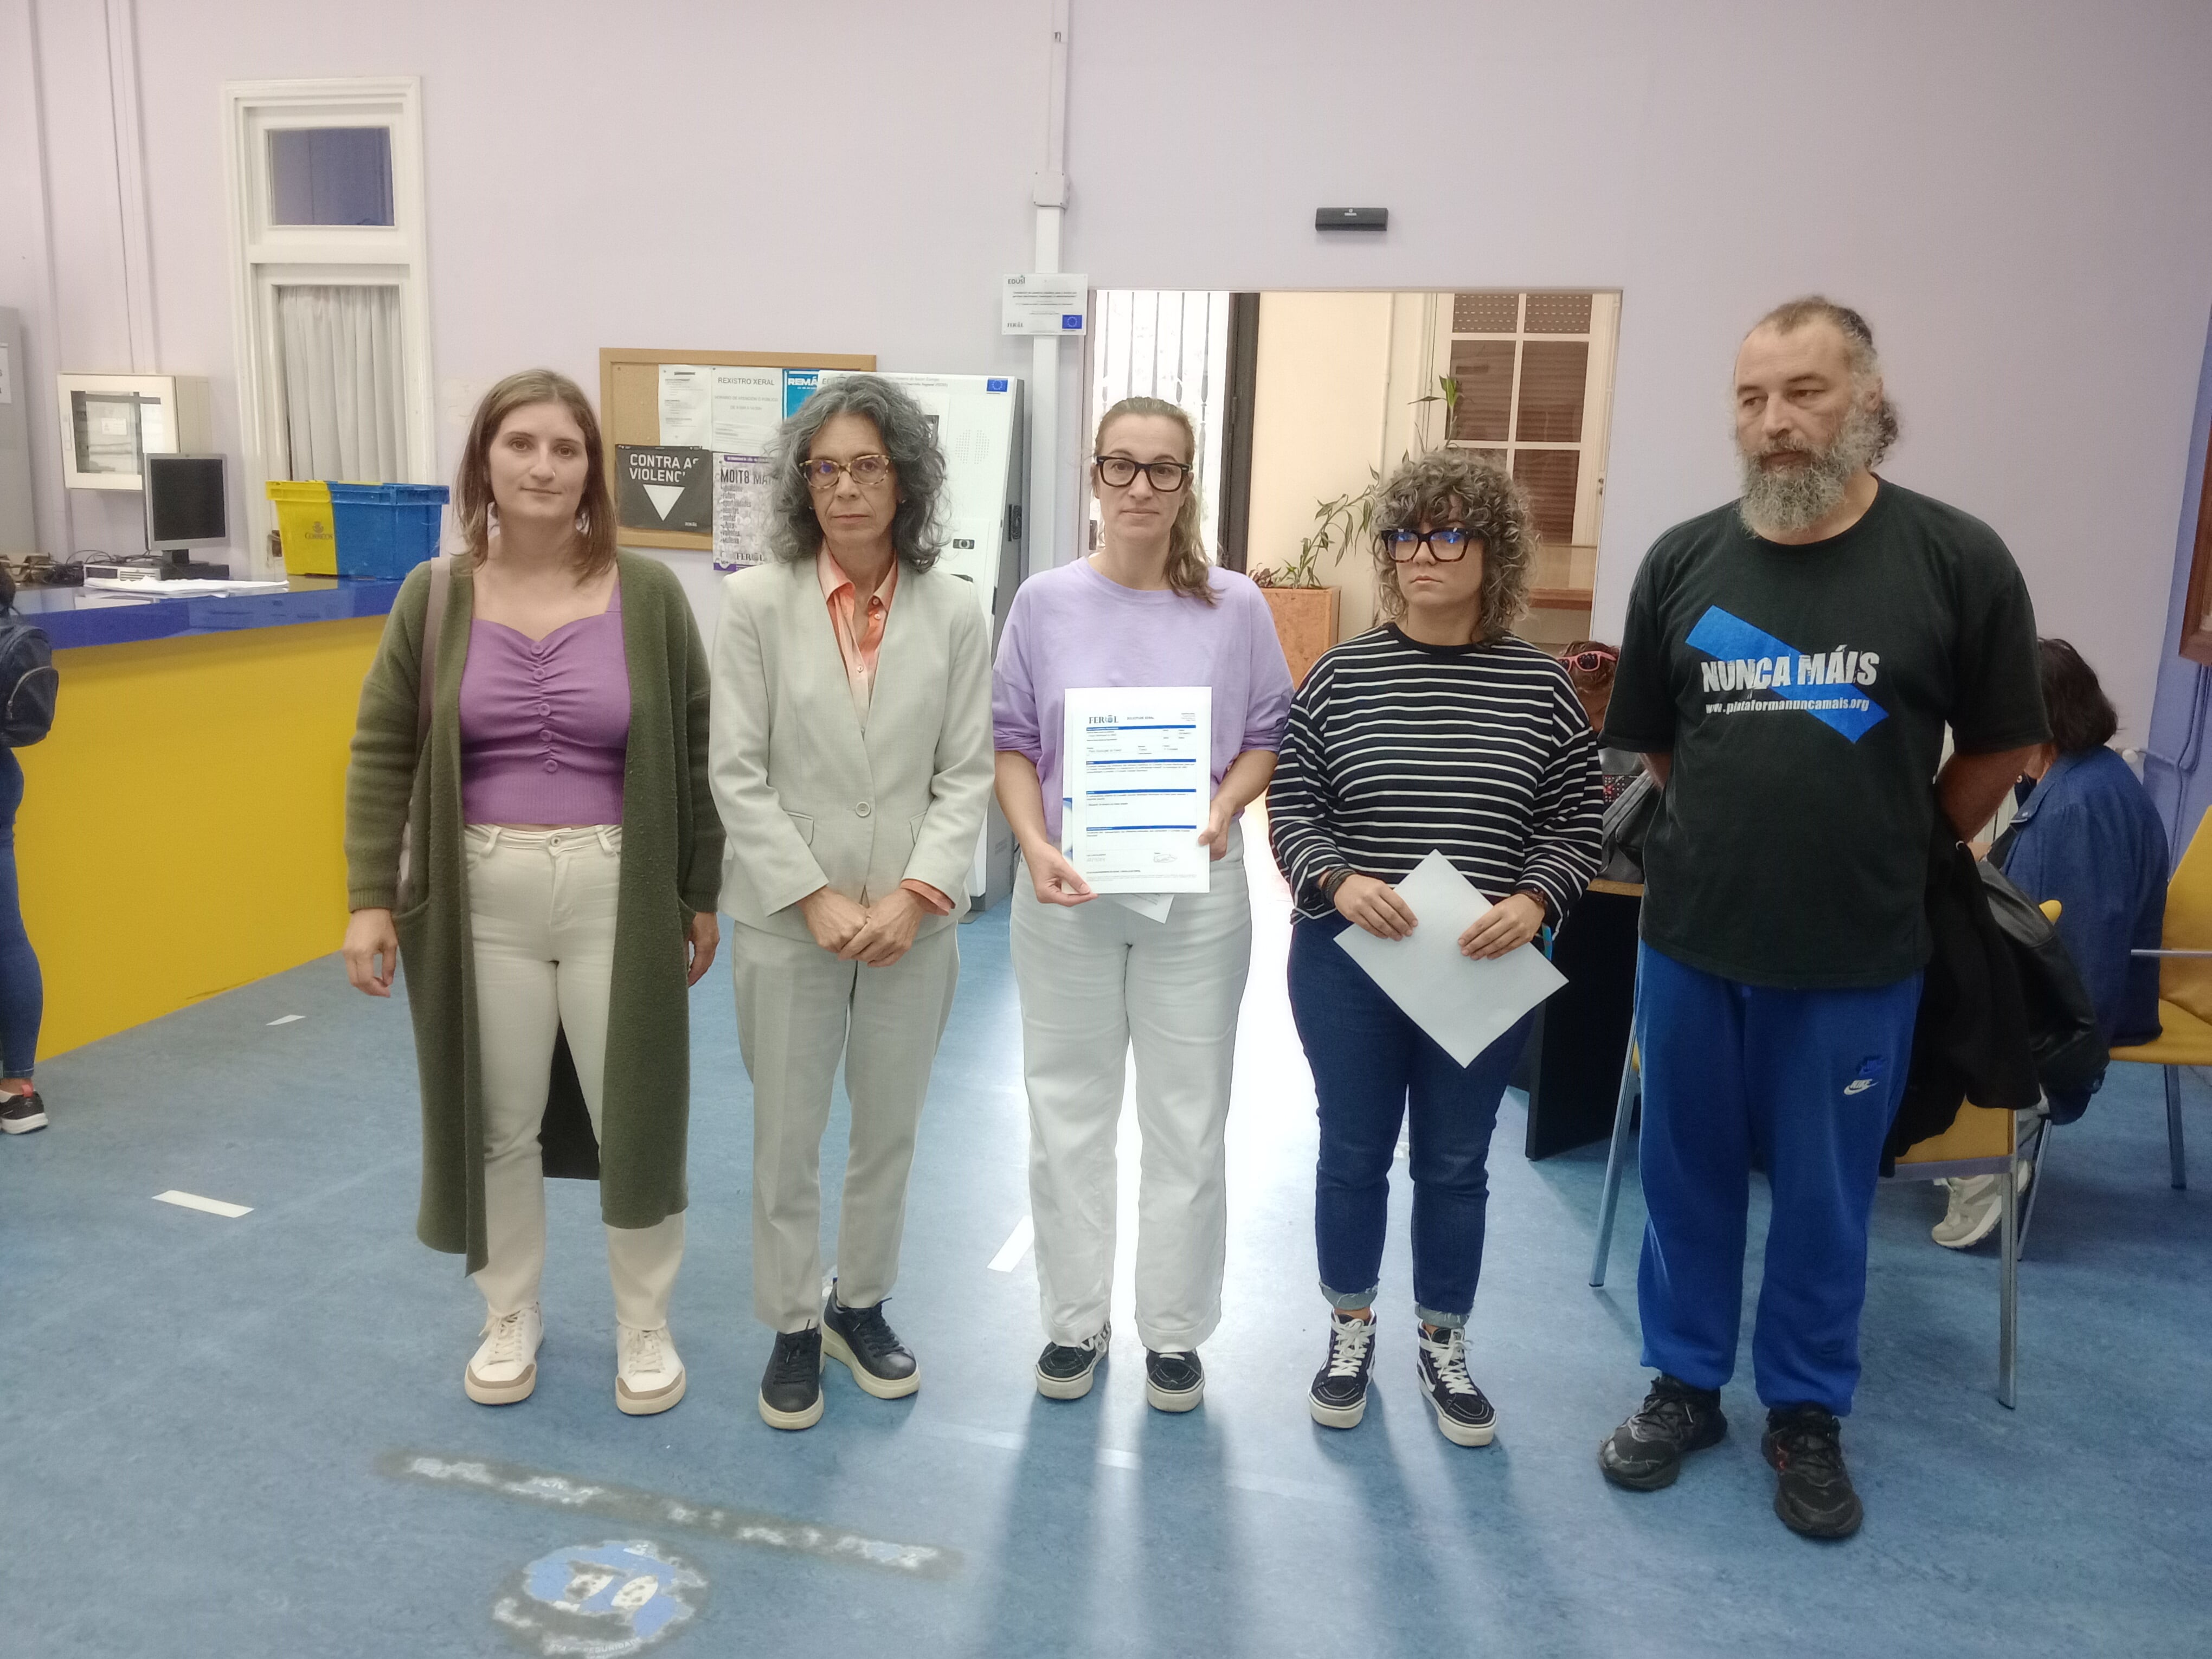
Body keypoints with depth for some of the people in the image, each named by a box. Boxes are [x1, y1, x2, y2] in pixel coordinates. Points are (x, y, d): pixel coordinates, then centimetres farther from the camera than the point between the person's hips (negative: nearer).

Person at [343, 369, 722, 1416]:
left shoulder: (650, 596, -2)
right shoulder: (435, 599, 1)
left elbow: (695, 752, 2)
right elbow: (382, 753, 3)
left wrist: (703, 893, 2)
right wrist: (370, 899, -4)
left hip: (618, 898, -1)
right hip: (482, 899, 1)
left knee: (634, 1115, 7)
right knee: (497, 1123, 13)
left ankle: (644, 1327, 27)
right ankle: (510, 1319, 35)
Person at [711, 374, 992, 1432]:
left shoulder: (954, 612, -3)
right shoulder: (757, 601, -7)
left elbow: (967, 771, -2)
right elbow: (738, 773, -7)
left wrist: (918, 894, -14)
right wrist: (815, 899, -14)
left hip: (912, 921, 2)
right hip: (788, 919, -1)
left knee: (890, 1132, 15)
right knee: (786, 1139, 10)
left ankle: (860, 1305, 37)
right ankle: (791, 1328, 31)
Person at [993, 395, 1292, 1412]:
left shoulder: (1235, 607, -2)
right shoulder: (1047, 602, 0)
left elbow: (1268, 736, 5)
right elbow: (1011, 741, 1)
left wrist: (1223, 812, -14)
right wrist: (1035, 847, -13)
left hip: (1195, 890, 0)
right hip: (1069, 890, 1)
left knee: (1188, 1118, 9)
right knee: (1069, 1111, 11)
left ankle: (1175, 1329, 27)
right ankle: (1075, 1319, 30)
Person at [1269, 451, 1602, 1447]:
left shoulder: (1543, 686, -1)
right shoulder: (1340, 674, -2)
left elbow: (1577, 828, 1)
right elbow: (1289, 805, 0)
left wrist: (1530, 902, -17)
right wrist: (1339, 882, -18)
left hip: (1486, 971, 0)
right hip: (1347, 958, 0)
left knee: (1455, 1165, 14)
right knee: (1353, 1153, 13)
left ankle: (1442, 1347, 35)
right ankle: (1350, 1332, 35)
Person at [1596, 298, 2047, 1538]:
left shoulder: (1958, 559, -9)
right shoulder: (1684, 561, -2)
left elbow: (2001, 747, 3)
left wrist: (1900, 852, 10)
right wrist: (1746, 826, 10)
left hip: (1858, 953, -2)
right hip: (1689, 936, 2)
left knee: (1824, 1196, 13)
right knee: (1687, 1176, 14)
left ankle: (1809, 1414, 33)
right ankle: (1684, 1386, 34)